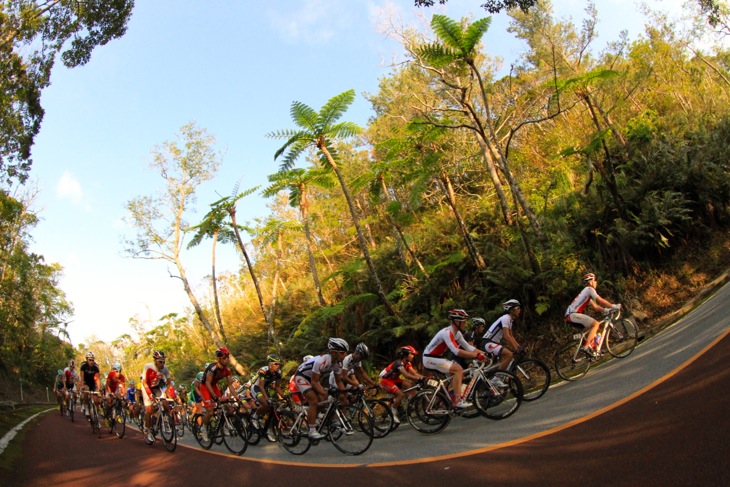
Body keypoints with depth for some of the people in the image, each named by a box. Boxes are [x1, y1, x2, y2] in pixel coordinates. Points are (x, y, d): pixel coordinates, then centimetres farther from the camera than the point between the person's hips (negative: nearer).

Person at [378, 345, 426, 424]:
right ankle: (392, 413, -8)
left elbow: (414, 373, -9)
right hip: (386, 381, -9)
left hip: (394, 379, 9)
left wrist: (424, 377, -24)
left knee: (409, 385, -11)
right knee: (401, 394, -24)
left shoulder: (407, 363, -1)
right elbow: (407, 375, -38)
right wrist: (420, 378, -43)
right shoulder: (398, 363, -28)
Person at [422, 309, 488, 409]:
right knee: (458, 370, -19)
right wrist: (476, 355, -32)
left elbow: (468, 347, 7)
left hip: (437, 357, 10)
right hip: (430, 358, -10)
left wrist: (483, 353, -5)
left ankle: (452, 398, 9)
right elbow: (457, 351, -33)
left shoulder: (457, 333, 6)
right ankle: (457, 401, -17)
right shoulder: (447, 332, -24)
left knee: (459, 372, 4)